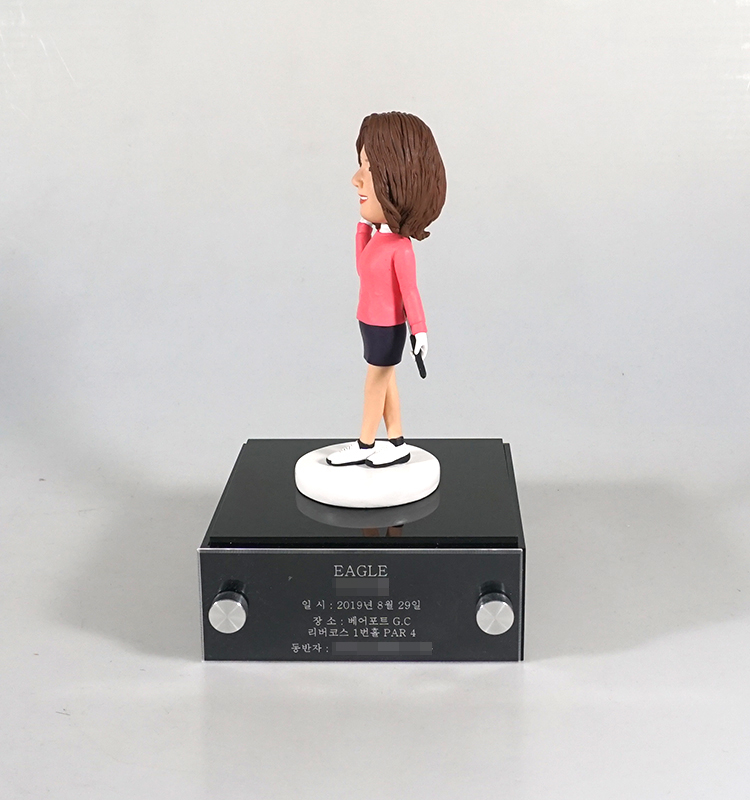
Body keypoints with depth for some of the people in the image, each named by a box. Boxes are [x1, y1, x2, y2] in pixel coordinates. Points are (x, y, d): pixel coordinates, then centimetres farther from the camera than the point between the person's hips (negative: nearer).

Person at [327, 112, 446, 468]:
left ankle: (364, 445, 24)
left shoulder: (400, 248, -26)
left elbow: (410, 291, -21)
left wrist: (419, 331, -15)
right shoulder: (378, 236, -2)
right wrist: (362, 226, 8)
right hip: (373, 322, 8)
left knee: (376, 381, 7)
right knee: (384, 380, 15)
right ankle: (397, 443, 27)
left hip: (386, 327, -8)